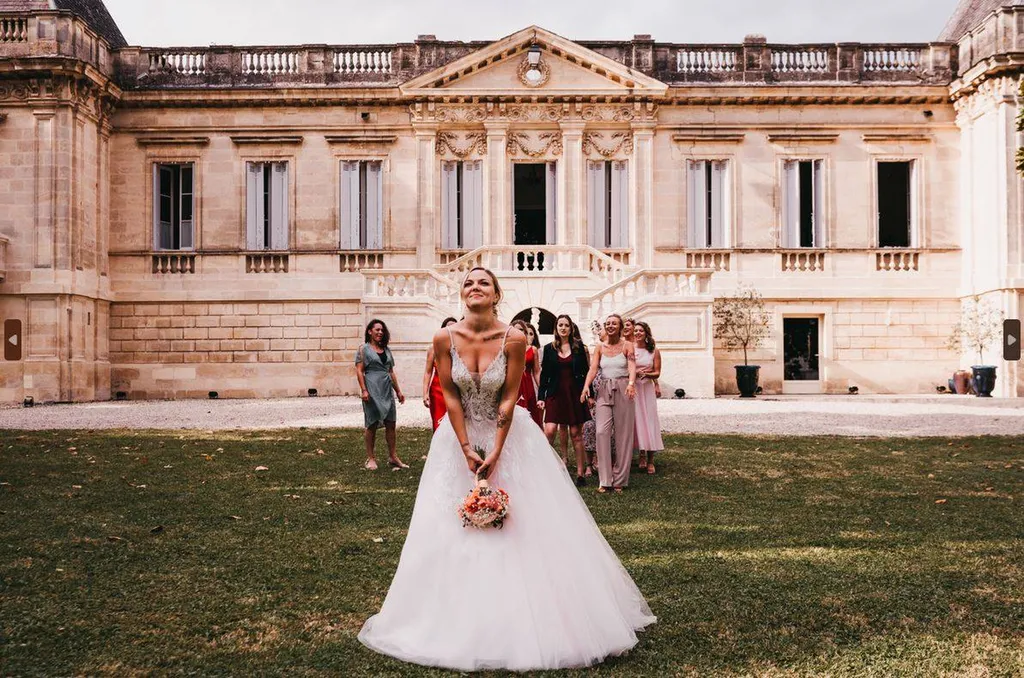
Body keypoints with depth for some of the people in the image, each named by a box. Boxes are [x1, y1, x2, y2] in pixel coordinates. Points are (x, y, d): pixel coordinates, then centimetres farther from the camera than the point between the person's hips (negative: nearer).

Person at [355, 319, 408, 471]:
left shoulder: (386, 350, 16)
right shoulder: (364, 349, 0)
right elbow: (359, 371, -6)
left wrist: (398, 391, 16)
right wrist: (364, 390, -15)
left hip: (387, 390, 5)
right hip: (372, 390, -5)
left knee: (391, 424, 5)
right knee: (372, 425, 1)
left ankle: (393, 457, 12)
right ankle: (370, 458, 10)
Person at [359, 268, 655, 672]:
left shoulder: (514, 339, -16)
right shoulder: (445, 338, -12)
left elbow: (509, 398, -13)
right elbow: (450, 396, -8)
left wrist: (496, 453, -15)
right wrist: (467, 449, -11)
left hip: (509, 436, -1)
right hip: (460, 435, 2)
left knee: (521, 526, 2)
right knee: (454, 528, 7)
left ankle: (522, 617, 20)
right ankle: (461, 618, 24)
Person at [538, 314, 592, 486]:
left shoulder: (579, 347, 5)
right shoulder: (549, 348, 6)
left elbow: (586, 371, 6)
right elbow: (544, 374, 7)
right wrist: (541, 396, 2)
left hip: (575, 394, 0)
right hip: (555, 394, 0)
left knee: (576, 434, 3)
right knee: (549, 431, -12)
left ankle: (581, 472, 10)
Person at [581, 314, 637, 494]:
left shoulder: (627, 345, 2)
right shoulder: (599, 347, 10)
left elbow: (632, 366, -13)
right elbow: (593, 368, -2)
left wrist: (631, 383, -33)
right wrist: (586, 386, -20)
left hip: (623, 391, -2)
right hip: (604, 392, 2)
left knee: (623, 434, 2)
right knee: (601, 432, -9)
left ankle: (620, 480, 11)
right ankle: (605, 480, -4)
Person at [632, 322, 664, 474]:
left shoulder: (654, 351, 4)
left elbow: (657, 373, 3)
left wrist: (646, 374, -15)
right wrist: (636, 372, -16)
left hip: (647, 389, 0)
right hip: (632, 388, 0)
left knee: (649, 421, -2)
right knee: (636, 421, 0)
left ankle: (650, 461, 3)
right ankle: (642, 456, 12)